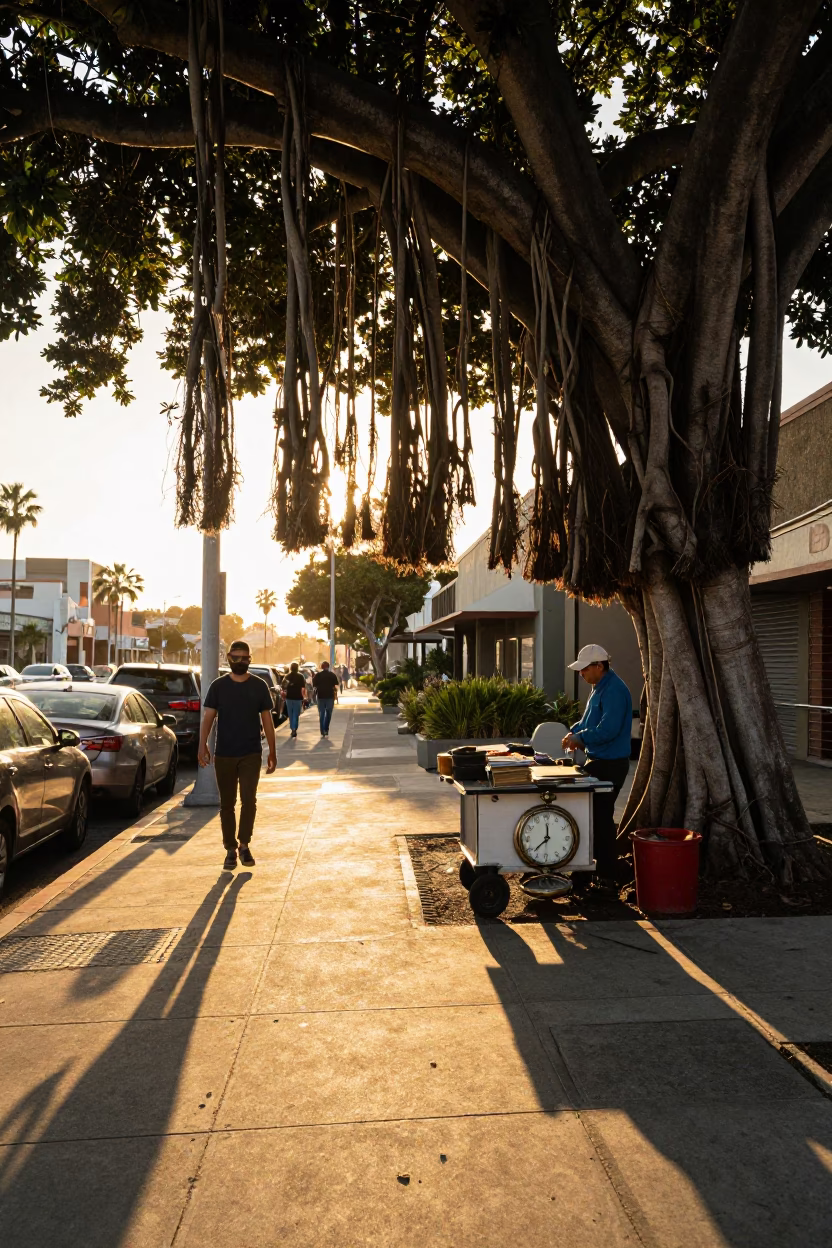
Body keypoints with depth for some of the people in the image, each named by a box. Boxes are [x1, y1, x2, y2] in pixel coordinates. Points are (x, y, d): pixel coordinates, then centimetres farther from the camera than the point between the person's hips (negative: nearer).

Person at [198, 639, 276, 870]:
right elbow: (208, 717, -3)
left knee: (248, 799, -9)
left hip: (251, 754, -1)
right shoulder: (218, 686, 1)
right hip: (223, 754, 1)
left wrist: (272, 751, 4)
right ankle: (230, 850, 18)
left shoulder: (259, 686, 2)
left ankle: (244, 845, 9)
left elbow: (267, 720, 5)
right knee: (227, 804, 7)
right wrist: (203, 745, -18)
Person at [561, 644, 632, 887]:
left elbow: (608, 729, -26)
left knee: (599, 816, -4)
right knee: (601, 815, 16)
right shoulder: (600, 688, 13)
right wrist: (574, 731, 4)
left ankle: (583, 872, 4)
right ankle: (606, 870, 26)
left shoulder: (614, 691, -19)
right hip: (599, 761, 10)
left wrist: (580, 737, -16)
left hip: (610, 764, -10)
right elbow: (588, 720, 22)